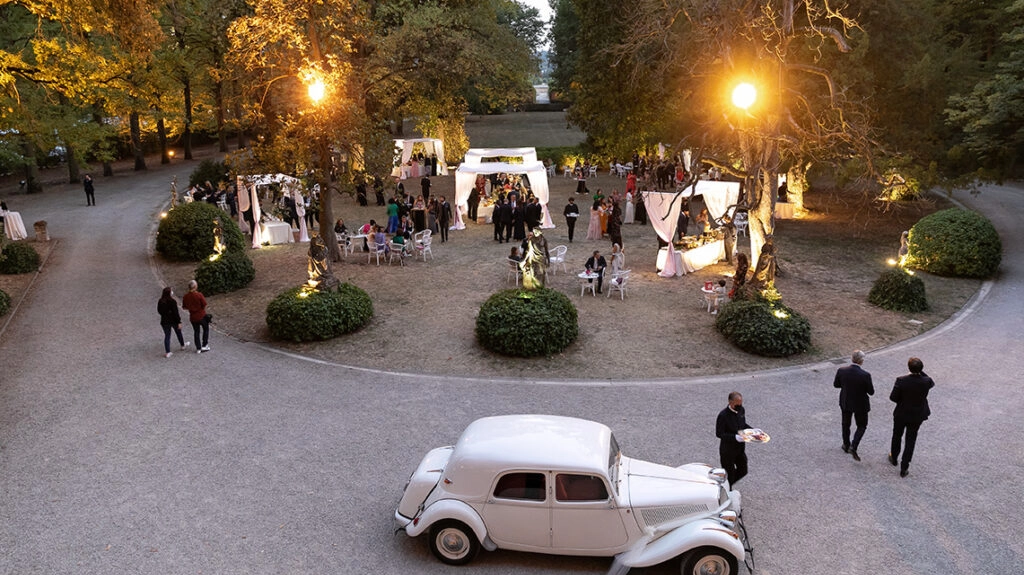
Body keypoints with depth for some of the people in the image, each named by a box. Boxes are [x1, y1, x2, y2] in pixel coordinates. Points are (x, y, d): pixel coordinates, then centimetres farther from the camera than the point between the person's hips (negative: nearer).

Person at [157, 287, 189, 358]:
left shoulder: (160, 301, -4)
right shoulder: (172, 301, -21)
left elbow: (159, 311, 7)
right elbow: (175, 312, -20)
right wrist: (179, 322, -15)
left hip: (164, 321, 4)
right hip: (173, 320, -4)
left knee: (167, 336, 9)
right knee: (178, 333, 20)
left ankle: (167, 352, 7)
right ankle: (183, 345, 41)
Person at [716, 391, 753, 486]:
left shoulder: (741, 410, -4)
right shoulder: (723, 415, -25)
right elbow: (719, 433, -22)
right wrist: (735, 437, -32)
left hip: (740, 448, 7)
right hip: (727, 450, -7)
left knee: (743, 471, 19)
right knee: (729, 474, 8)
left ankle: (728, 484, 44)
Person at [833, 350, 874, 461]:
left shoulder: (841, 371, -19)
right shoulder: (865, 375, -28)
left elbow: (836, 384, -2)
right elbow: (871, 392, -15)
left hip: (845, 403, 3)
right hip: (860, 405, -3)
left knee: (846, 424, 25)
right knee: (861, 426, 19)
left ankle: (846, 445, 41)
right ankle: (853, 447, 4)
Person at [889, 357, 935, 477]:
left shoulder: (901, 381, -24)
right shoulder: (926, 382, -19)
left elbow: (893, 397, -17)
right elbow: (932, 383, 7)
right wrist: (921, 372, -3)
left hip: (901, 414, -1)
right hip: (917, 416, 1)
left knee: (897, 436, 23)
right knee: (910, 441, 13)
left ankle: (894, 458, 45)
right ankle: (904, 468, 17)